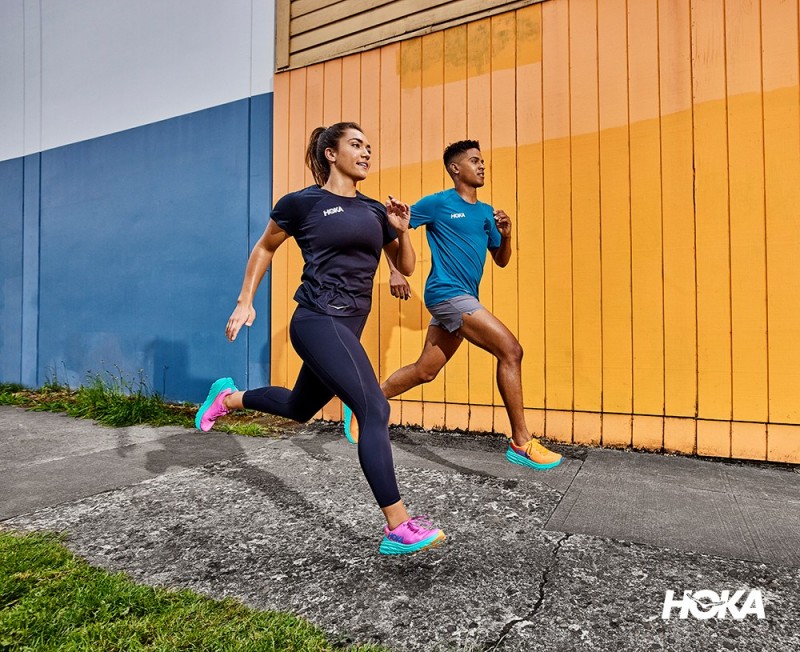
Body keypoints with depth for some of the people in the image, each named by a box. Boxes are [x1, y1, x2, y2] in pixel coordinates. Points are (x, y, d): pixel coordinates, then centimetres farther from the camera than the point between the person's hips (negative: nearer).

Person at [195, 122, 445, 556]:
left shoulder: (375, 211, 12)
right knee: (375, 410, -17)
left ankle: (228, 398, 51)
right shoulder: (301, 203, -2)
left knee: (299, 409, 23)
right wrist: (245, 302, 8)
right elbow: (264, 248, 12)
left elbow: (406, 268, 16)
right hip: (318, 322, -8)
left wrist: (402, 230, 0)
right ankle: (399, 528, -8)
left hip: (349, 327, 8)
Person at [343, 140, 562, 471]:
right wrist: (395, 271, -10)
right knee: (510, 350, -15)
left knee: (424, 371, 10)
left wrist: (506, 234, 1)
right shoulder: (438, 203, -2)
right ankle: (521, 444, -6)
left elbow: (501, 260, 21)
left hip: (464, 300, 8)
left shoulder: (487, 212, 17)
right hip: (447, 293, -8)